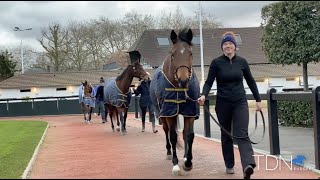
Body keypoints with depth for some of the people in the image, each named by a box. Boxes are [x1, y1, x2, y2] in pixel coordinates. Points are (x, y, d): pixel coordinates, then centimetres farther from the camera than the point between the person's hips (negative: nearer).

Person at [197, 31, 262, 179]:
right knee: (226, 135, 11)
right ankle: (229, 165, 24)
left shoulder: (242, 61, 3)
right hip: (223, 104, 0)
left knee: (242, 134, -14)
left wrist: (258, 100, 11)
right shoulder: (216, 62, -3)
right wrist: (203, 95, -25)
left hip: (240, 102, 0)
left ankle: (248, 166, -29)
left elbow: (250, 81, 11)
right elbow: (209, 82, -6)